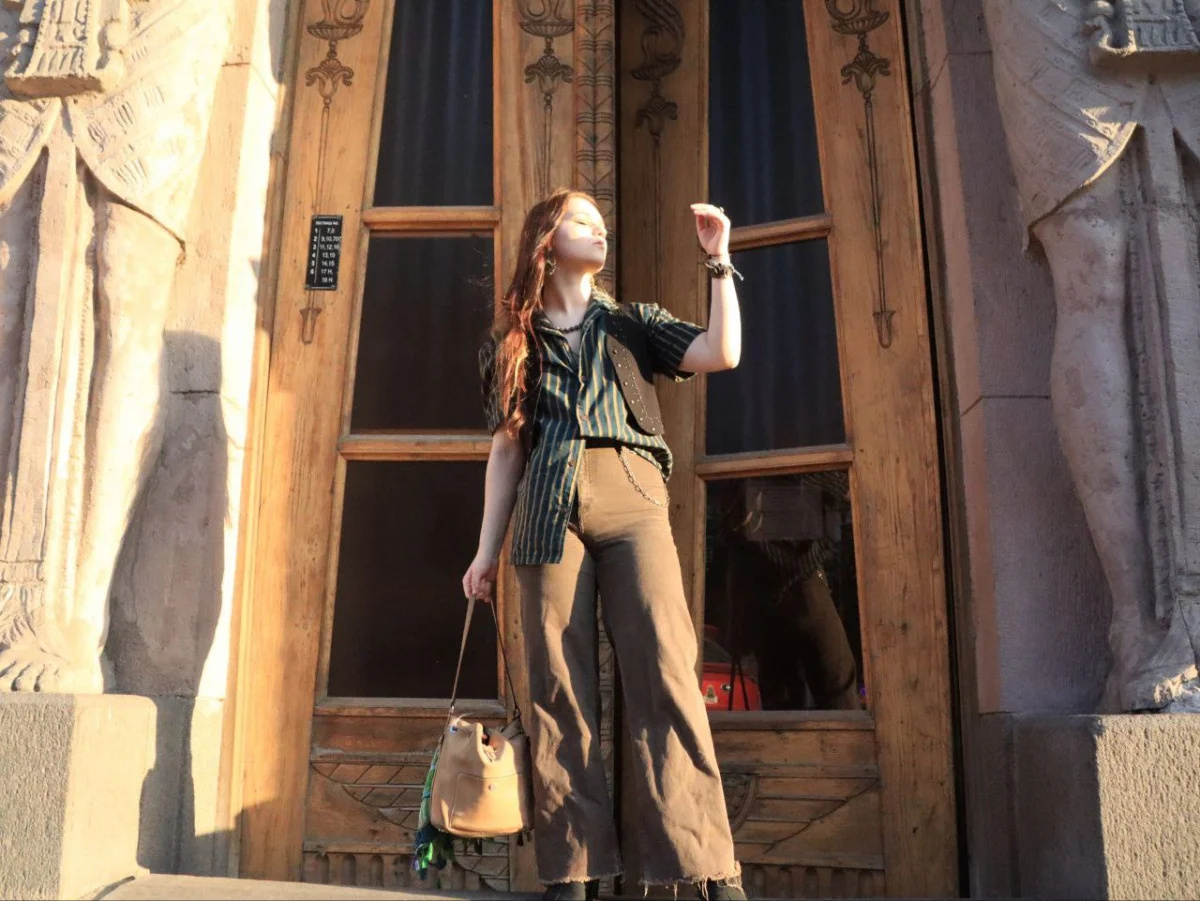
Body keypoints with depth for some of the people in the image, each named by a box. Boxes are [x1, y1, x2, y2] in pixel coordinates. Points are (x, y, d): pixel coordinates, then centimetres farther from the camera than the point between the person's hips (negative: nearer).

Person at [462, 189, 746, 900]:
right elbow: (507, 448, 17)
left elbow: (722, 354, 5)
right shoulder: (512, 341, 21)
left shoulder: (632, 324, 20)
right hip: (548, 507, 1)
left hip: (630, 498, -1)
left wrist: (719, 259, 5)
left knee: (665, 670, -11)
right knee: (559, 686, -4)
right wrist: (488, 549, 12)